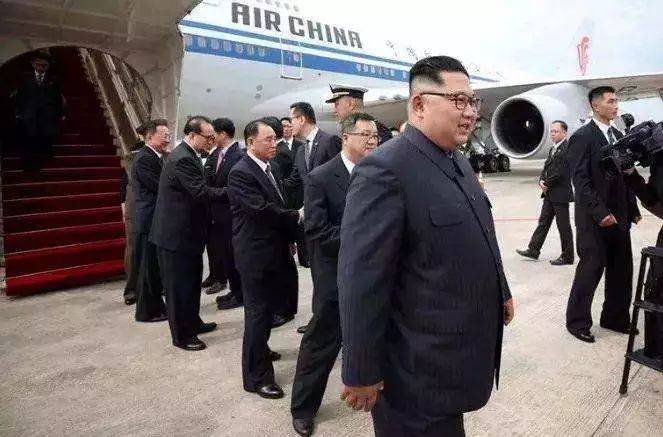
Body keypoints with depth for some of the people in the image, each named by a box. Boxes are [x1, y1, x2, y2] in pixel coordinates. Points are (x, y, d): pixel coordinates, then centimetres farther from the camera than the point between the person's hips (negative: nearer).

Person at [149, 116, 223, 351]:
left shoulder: (189, 155, 10)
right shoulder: (182, 159, -22)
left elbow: (199, 189, 14)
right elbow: (202, 193, -28)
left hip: (187, 230, 10)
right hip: (176, 232, -10)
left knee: (192, 279, 21)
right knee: (178, 285, 3)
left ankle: (193, 321, 37)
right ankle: (181, 335, 16)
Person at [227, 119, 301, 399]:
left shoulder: (270, 168, 11)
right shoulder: (240, 173, -16)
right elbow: (262, 209, -24)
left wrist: (289, 237, 9)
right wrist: (296, 217, -15)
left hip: (275, 252, 8)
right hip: (255, 254, -8)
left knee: (267, 308, 22)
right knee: (258, 311, 0)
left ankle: (259, 350, 44)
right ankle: (256, 376, 12)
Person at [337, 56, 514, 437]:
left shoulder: (459, 161, 9)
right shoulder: (385, 170, -23)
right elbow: (362, 281, -24)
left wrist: (501, 292, 23)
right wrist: (361, 373, -20)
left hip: (464, 351, 9)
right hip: (422, 368, -8)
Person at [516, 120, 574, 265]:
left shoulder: (567, 148, -14)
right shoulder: (553, 149, 16)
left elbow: (561, 171, -21)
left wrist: (547, 184, -12)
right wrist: (542, 181, -2)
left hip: (561, 193, -9)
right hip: (549, 193, 9)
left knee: (563, 226, 1)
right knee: (543, 222, 12)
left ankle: (567, 256, 12)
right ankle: (533, 250, 19)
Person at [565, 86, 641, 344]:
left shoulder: (618, 136, 14)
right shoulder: (582, 137, -9)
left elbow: (625, 177, 15)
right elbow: (581, 180, -15)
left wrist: (633, 209, 10)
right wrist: (600, 213, -20)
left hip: (619, 217, 7)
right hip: (594, 219, -7)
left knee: (622, 271, 12)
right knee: (591, 270, 0)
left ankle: (615, 318, 28)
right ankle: (577, 322, 16)